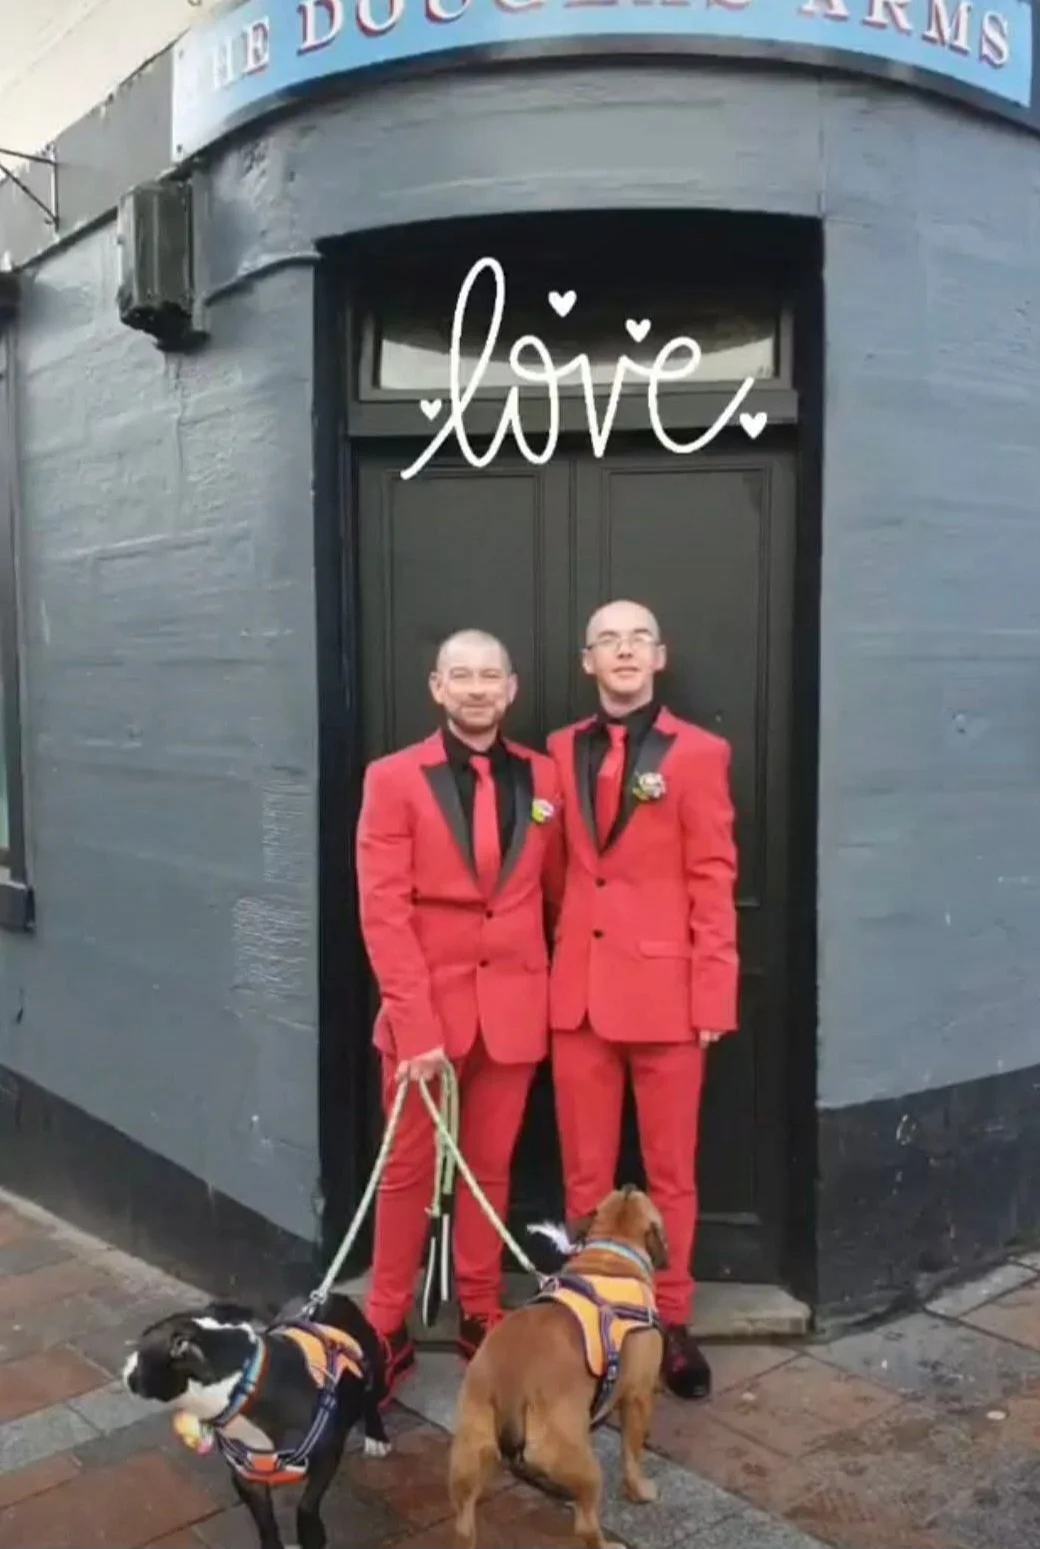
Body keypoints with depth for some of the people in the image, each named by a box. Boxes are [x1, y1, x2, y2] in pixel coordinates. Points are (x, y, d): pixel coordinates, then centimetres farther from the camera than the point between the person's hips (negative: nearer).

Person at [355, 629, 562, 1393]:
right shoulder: (394, 779, -5)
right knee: (409, 1172, 8)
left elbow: (550, 892, 11)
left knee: (491, 1167, 12)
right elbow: (383, 910, -11)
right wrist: (415, 1020, -16)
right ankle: (387, 1326, 21)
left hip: (513, 1006, 2)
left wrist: (558, 989, 3)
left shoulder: (543, 778, 5)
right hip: (427, 1005, -2)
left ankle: (481, 1317, 27)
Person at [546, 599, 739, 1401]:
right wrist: (554, 963, 3)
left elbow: (713, 883, -6)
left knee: (671, 1172, 10)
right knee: (585, 1173, 12)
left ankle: (671, 1323, 25)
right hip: (578, 989, 3)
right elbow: (558, 870, 11)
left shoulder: (698, 753, -4)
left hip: (665, 989, -3)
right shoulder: (562, 751, 9)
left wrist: (712, 994, -9)